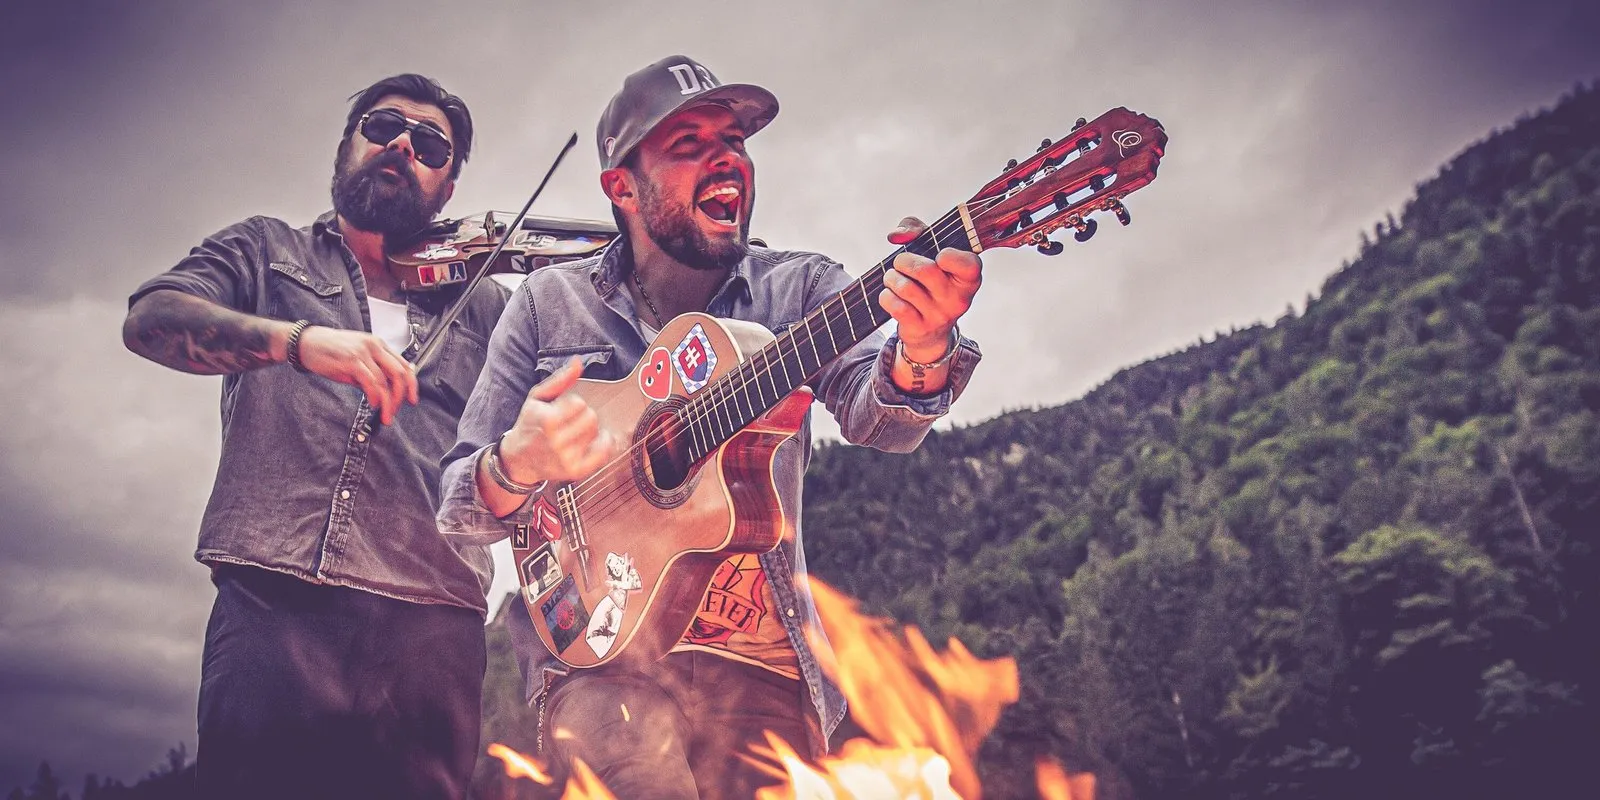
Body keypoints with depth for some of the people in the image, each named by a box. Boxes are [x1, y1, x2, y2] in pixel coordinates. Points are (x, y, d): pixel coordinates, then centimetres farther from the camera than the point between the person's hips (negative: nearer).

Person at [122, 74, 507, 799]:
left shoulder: (483, 307, 22)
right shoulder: (266, 249, 21)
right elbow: (150, 318, 3)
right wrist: (298, 339, -16)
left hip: (429, 629, 1)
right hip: (272, 604, -1)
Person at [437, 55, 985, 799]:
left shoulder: (799, 287, 5)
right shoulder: (548, 303, 5)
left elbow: (872, 416, -14)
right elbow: (459, 506, 5)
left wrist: (922, 353, -36)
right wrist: (516, 466, -18)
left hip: (764, 662, 2)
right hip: (598, 653, -1)